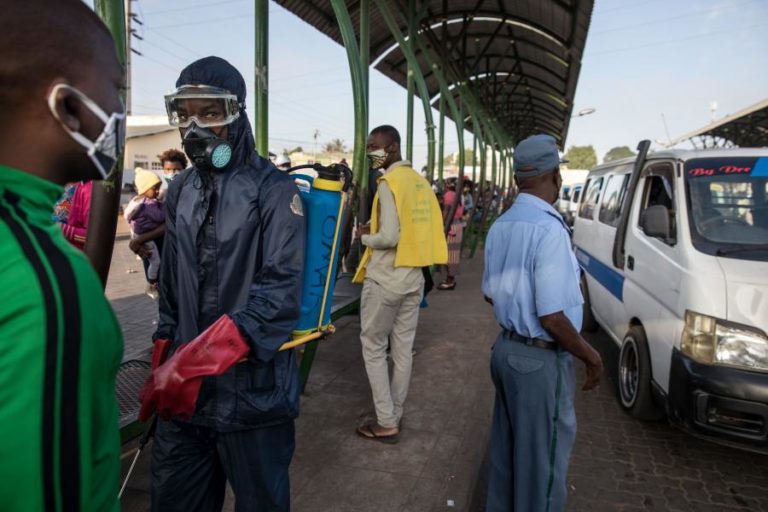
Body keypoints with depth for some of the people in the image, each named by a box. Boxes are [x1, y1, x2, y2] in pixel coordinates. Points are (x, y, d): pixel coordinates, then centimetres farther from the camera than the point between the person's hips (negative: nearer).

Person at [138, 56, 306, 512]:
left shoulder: (273, 190, -9)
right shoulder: (181, 190, 11)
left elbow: (281, 287, -19)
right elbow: (172, 282, 16)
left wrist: (199, 358, -25)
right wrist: (165, 360, 12)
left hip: (252, 386, -6)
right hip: (184, 388, 6)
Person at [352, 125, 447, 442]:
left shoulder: (389, 183, -15)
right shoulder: (420, 182, 9)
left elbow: (389, 237, -23)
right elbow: (426, 228, 12)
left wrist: (365, 236, -4)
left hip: (385, 279, -8)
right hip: (414, 277, 8)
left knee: (373, 348, 5)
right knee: (403, 349, 13)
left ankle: (386, 424, 9)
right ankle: (395, 414, 26)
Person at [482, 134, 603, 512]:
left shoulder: (501, 225, 4)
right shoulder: (549, 229, -22)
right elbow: (552, 317, -23)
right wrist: (591, 356, -9)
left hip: (506, 348, 9)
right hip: (541, 359, -8)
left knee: (507, 445, 23)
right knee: (541, 456, 10)